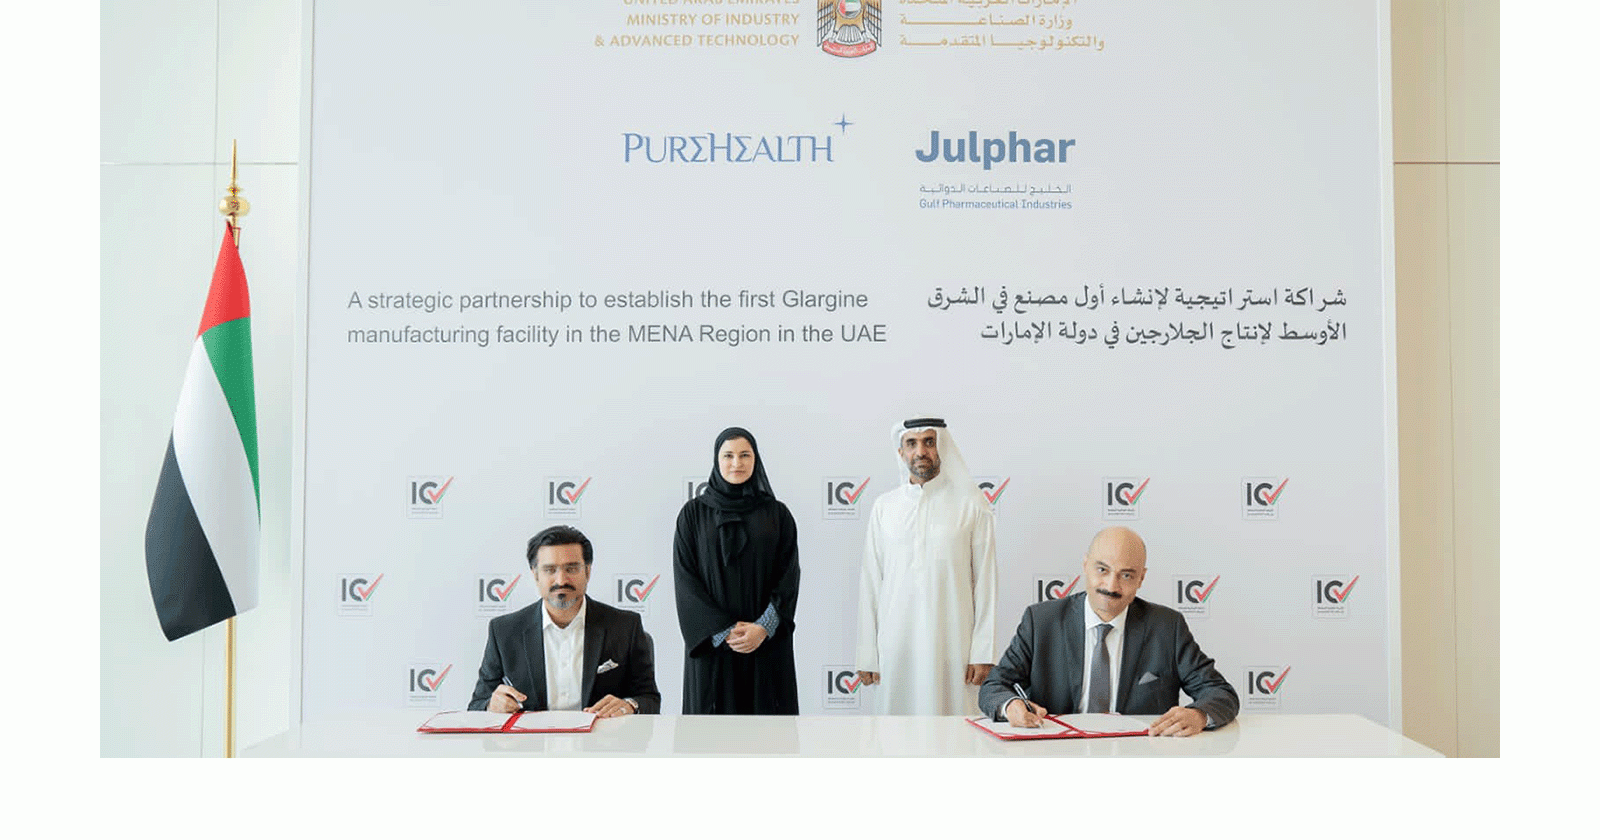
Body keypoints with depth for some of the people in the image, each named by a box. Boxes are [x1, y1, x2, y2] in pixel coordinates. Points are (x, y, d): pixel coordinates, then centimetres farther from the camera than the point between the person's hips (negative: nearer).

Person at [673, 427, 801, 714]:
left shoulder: (777, 514, 6)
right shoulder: (694, 513, 4)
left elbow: (789, 575, 0)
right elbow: (685, 578, -2)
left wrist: (763, 627, -14)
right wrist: (723, 631, -12)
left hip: (767, 644, 1)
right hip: (711, 643, 0)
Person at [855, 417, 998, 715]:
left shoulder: (971, 504, 2)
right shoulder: (884, 507, 8)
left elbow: (984, 580, 1)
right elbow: (871, 582, 8)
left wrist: (983, 653, -4)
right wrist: (866, 655, 4)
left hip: (952, 646, -2)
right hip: (895, 647, 2)